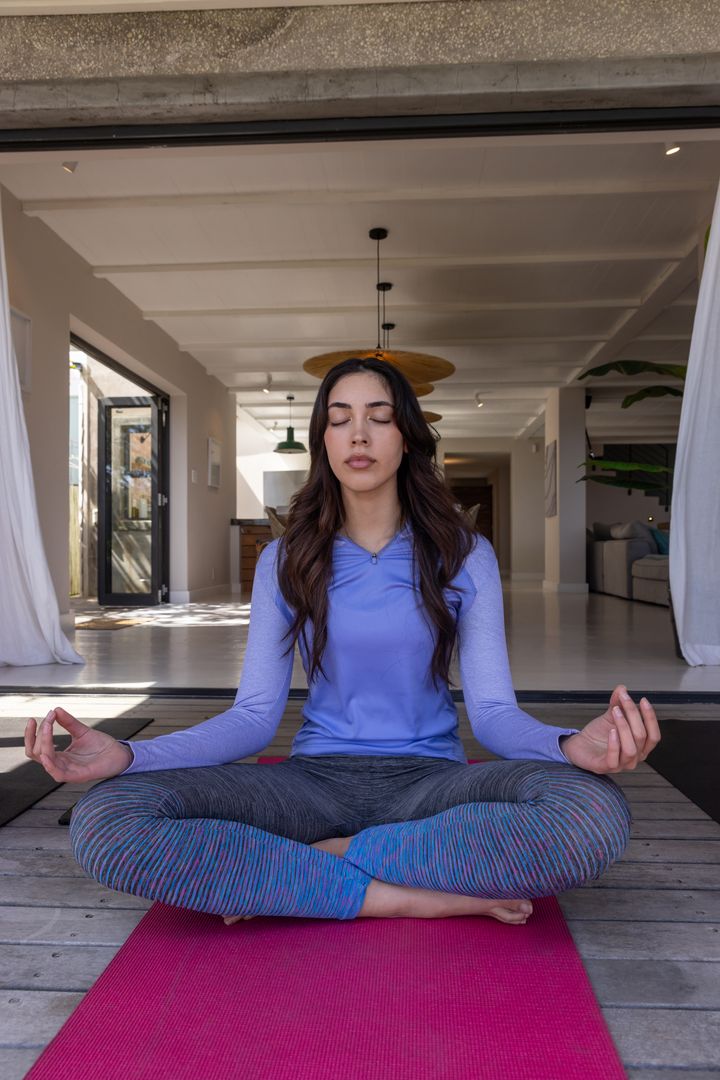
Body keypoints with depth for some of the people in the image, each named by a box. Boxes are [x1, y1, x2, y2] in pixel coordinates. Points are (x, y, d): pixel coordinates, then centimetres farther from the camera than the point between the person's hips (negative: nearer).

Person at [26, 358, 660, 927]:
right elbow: (255, 715, -1)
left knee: (596, 814, -32)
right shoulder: (285, 562, 5)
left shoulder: (463, 556, 2)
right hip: (314, 781, 1)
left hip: (428, 782, 0)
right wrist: (127, 756, -18)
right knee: (104, 822, -24)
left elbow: (493, 710, -5)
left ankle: (292, 870, -18)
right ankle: (415, 897, -20)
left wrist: (572, 744, -28)